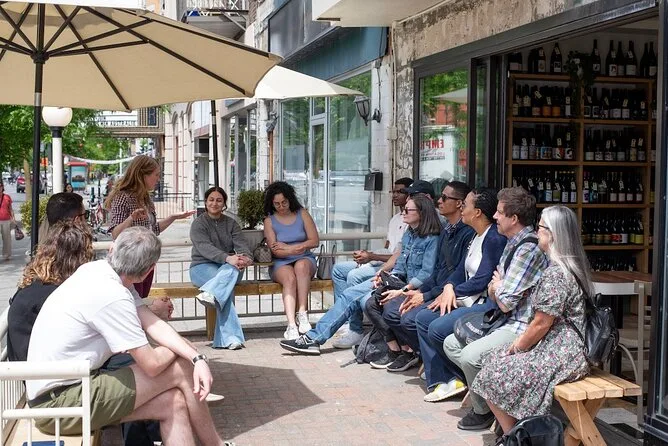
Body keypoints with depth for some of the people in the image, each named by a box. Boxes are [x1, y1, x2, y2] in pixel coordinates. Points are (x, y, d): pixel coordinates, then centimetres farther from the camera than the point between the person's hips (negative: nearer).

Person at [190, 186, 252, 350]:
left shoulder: (231, 223, 17)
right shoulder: (198, 224, 3)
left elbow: (241, 243, -1)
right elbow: (205, 247, -16)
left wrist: (246, 258, -27)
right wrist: (227, 258, -34)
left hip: (228, 266, 4)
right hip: (202, 267, -3)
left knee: (233, 269, -34)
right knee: (225, 285, -35)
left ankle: (210, 294, -59)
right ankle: (230, 337, -44)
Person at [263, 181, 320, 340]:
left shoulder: (302, 214, 8)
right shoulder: (269, 221, 7)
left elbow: (315, 241, 1)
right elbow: (275, 251, -2)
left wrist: (287, 247, -4)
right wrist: (296, 249, -19)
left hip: (305, 260, 1)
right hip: (281, 263, -1)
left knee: (301, 266, -36)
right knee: (289, 278, -34)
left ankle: (302, 314, -40)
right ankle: (291, 324, -48)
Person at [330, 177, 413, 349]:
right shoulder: (395, 219, 22)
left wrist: (372, 257, -18)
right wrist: (366, 254, 1)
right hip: (380, 263, 11)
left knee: (355, 275, -29)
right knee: (338, 268, 2)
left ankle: (355, 332, -23)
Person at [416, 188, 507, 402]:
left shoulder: (494, 239, -17)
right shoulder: (476, 237, 14)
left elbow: (482, 280, -19)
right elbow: (461, 270, 14)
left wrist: (454, 292, -5)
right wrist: (449, 287, -7)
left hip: (487, 304, -11)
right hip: (470, 300, 11)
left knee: (438, 328, -23)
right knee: (423, 318, 4)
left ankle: (461, 378, -1)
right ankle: (440, 381, 1)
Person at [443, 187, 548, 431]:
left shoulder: (528, 249, -21)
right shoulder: (513, 243, 11)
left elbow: (506, 303, -22)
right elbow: (493, 293, 19)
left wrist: (497, 285, -1)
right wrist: (496, 288, -5)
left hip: (522, 326, -11)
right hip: (507, 320, 11)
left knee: (470, 356, -25)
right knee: (451, 344, 8)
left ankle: (483, 411, -2)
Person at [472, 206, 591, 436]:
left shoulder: (555, 273, -22)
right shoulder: (571, 266, 10)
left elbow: (541, 324, -19)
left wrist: (517, 347, -3)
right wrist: (520, 342, 9)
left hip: (560, 355, -10)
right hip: (564, 346, 10)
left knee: (493, 376, -4)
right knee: (494, 358, 14)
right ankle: (512, 430, 17)